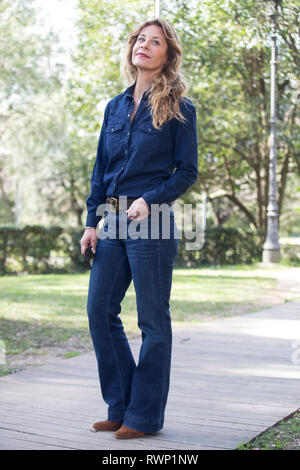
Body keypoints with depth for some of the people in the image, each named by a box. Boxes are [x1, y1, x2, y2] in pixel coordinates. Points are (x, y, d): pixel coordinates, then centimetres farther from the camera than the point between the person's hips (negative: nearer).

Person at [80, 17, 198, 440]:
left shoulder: (179, 109, -1)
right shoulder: (116, 106, 15)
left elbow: (187, 171, -3)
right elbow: (101, 168, 15)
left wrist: (150, 201, -17)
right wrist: (92, 221, 8)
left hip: (152, 222, -6)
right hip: (114, 223, 6)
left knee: (153, 320, 0)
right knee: (100, 310, 6)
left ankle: (145, 415, 11)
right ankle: (121, 406, 19)